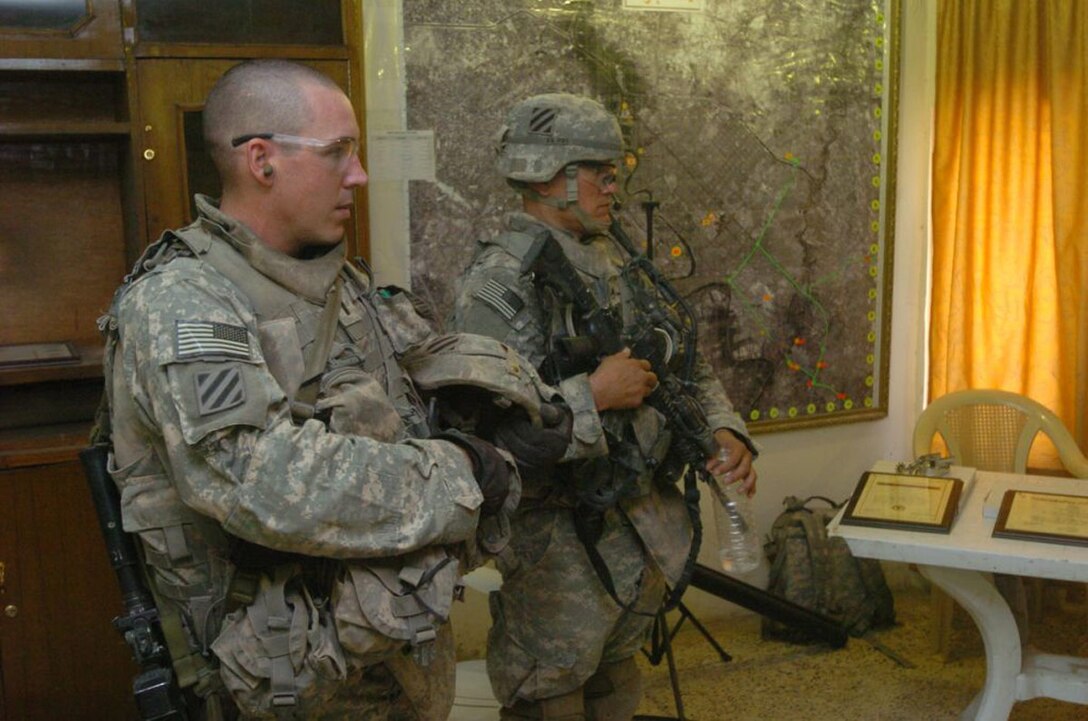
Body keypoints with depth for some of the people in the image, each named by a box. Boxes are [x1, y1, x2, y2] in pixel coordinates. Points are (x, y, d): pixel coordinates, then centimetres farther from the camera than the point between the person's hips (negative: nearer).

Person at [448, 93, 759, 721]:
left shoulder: (618, 261, 7)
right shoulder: (496, 285, -19)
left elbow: (688, 363, 12)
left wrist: (724, 429, -5)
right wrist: (592, 396, -28)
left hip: (649, 522, 7)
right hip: (565, 543, -7)